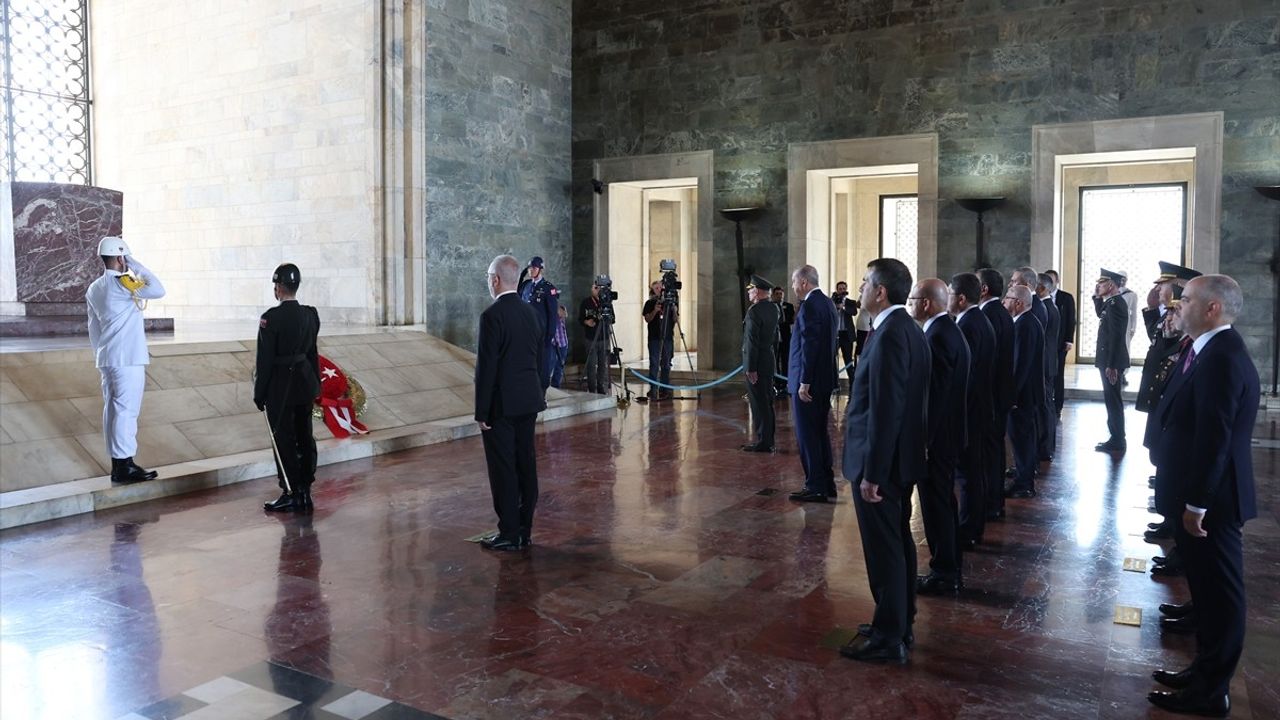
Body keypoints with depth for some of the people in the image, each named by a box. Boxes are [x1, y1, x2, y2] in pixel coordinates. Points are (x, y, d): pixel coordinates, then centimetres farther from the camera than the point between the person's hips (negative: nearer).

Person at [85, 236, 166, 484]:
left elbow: (94, 328, 18)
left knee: (112, 408, 10)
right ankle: (124, 466, -2)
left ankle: (117, 463, 15)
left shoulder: (94, 288, 13)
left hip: (107, 358, 9)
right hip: (128, 359, -9)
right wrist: (135, 265, -11)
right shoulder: (121, 283, -13)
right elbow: (158, 290, -21)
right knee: (126, 410, -5)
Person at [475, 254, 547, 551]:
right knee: (525, 465, 11)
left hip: (501, 405, -7)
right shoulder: (531, 312, 8)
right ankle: (524, 531, 20)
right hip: (529, 403, 8)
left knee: (503, 469, 0)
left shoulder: (492, 316, -15)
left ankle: (509, 535, 6)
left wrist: (481, 412, -11)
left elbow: (486, 368, -17)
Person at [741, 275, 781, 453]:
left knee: (759, 404, -3)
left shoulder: (754, 311, -18)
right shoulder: (774, 308, 9)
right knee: (766, 403, 15)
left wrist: (751, 369, -19)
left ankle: (763, 443, 2)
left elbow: (752, 341, -20)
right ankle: (767, 441, 22)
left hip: (757, 363, -9)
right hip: (769, 361, 9)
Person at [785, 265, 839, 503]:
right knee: (820, 433, 16)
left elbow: (809, 346, -22)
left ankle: (815, 487, 2)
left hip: (809, 382, -10)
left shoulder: (809, 306, -16)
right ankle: (827, 483, 23)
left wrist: (804, 382, -20)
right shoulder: (827, 303, 13)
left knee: (807, 436, -2)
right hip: (825, 379, 10)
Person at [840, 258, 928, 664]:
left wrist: (871, 473, -21)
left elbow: (884, 411, -25)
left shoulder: (890, 335, -21)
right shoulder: (908, 329, 9)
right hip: (900, 460, 10)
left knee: (884, 550, 1)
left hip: (881, 463, -10)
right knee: (898, 543, 18)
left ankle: (888, 639, 13)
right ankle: (901, 625, 32)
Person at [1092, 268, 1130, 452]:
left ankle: (1116, 442, 2)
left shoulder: (1115, 304, -19)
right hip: (1110, 359, 10)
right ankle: (1116, 438, 23)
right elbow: (1101, 314, 31)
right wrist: (1097, 297, 15)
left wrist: (1111, 365, -24)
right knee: (1112, 399, 15)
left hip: (1111, 360, -10)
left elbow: (1116, 336, -23)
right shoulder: (1113, 302, 10)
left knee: (1113, 400, -4)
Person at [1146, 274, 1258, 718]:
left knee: (1219, 593, 3)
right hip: (1200, 495, 10)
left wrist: (1197, 504, -21)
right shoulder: (1213, 352, 9)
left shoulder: (1221, 358, -22)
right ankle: (1206, 671, 33)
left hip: (1211, 499, -10)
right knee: (1208, 588, 19)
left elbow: (1213, 438, -25)